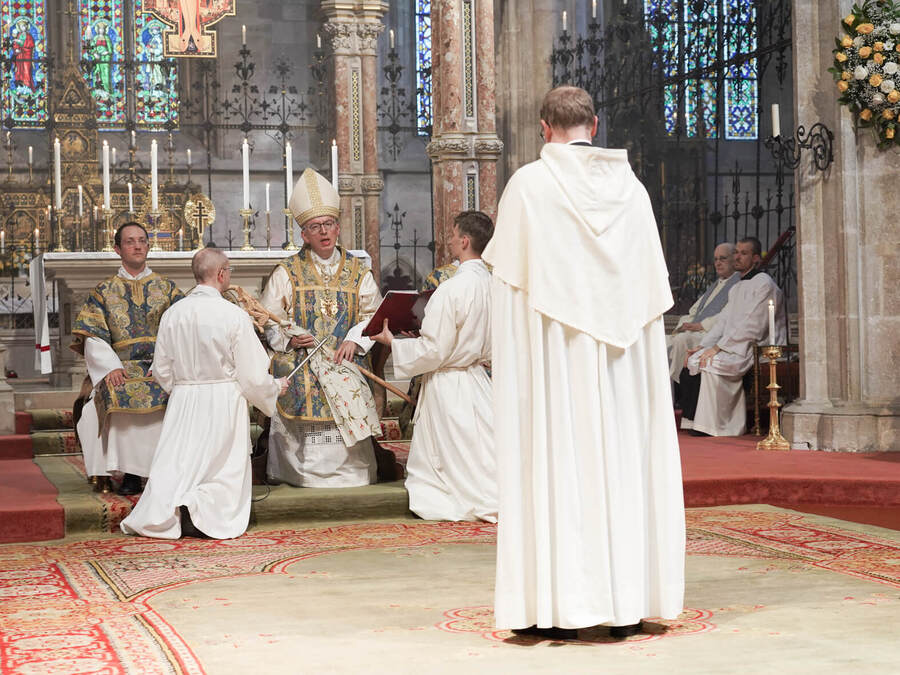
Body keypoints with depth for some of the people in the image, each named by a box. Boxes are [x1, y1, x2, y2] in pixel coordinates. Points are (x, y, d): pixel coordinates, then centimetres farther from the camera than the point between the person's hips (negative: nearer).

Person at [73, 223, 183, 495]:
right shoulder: (104, 291, 17)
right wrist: (111, 367, -11)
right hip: (122, 367, 0)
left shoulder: (166, 287, 18)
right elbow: (92, 336, 6)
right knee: (122, 396, -32)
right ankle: (130, 471, -24)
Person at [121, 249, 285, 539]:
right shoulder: (234, 316, -12)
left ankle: (157, 513, -15)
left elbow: (161, 371, 8)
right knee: (224, 472, 6)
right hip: (224, 404, -3)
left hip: (182, 404, 3)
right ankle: (197, 506, -19)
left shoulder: (172, 314, 0)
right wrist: (275, 387, 12)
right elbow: (253, 374, -8)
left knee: (174, 467, 9)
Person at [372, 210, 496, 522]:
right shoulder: (492, 283, 0)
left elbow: (433, 351, -19)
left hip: (447, 385, -7)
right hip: (478, 377, 7)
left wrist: (394, 343, -4)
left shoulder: (450, 290, -23)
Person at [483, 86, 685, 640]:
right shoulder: (630, 187, 6)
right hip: (620, 353, 4)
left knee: (556, 455, -1)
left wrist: (512, 355, 9)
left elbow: (511, 279, -2)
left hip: (553, 349, -3)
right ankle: (628, 601, 9)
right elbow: (653, 284, 9)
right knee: (621, 455, 6)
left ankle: (557, 605, -1)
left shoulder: (528, 184, -5)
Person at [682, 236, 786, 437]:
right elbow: (723, 322, 17)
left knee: (711, 363, -27)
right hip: (738, 347, 9)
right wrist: (702, 346, 1)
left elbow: (753, 327, -18)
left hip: (761, 348, -9)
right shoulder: (737, 288, 21)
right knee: (695, 359, -12)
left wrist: (718, 347, -19)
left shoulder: (764, 284, -10)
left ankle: (712, 426, -19)